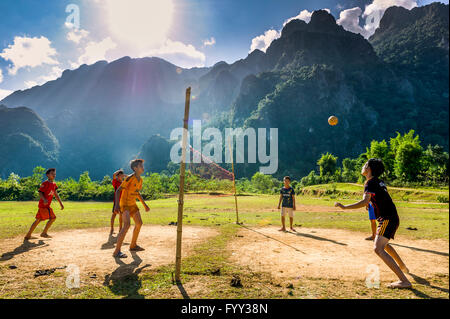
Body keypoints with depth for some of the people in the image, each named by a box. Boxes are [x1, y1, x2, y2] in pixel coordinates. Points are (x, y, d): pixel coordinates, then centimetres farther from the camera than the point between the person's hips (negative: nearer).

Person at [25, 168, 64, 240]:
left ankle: (28, 235, 23)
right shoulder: (45, 183, -11)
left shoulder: (54, 184, 13)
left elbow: (56, 195, 17)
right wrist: (44, 199, -35)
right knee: (53, 218, -8)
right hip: (43, 205, -9)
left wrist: (61, 203, 14)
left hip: (47, 205, 9)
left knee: (38, 220, 14)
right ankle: (44, 233, 5)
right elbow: (40, 193, -17)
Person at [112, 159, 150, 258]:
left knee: (139, 223, 14)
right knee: (127, 225, -24)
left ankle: (133, 245, 31)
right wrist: (117, 204, -33)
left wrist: (145, 205, 20)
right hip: (124, 204, -9)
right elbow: (118, 190, -21)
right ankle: (117, 251, -19)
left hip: (133, 204, 9)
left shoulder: (140, 180, 5)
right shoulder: (130, 178, -20)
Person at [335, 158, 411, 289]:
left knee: (378, 249, -19)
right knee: (383, 244, 31)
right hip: (392, 218, 10)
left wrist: (345, 207, -29)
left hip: (387, 219, -10)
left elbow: (365, 201, -29)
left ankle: (404, 281, -21)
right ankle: (402, 267, 51)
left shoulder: (370, 182, -15)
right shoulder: (379, 182, 14)